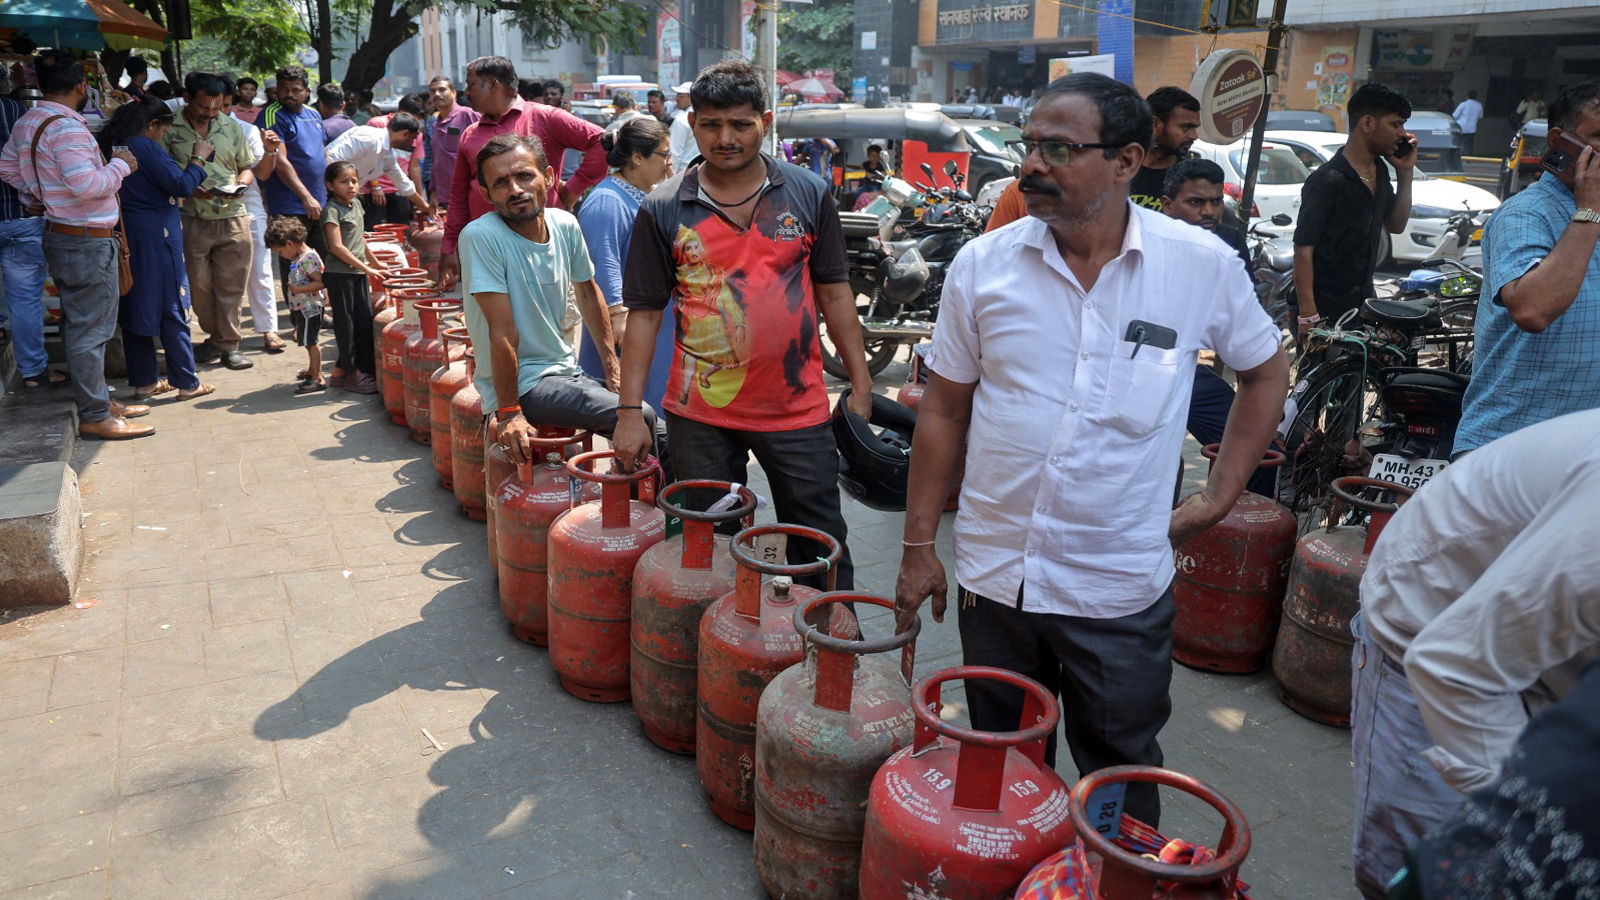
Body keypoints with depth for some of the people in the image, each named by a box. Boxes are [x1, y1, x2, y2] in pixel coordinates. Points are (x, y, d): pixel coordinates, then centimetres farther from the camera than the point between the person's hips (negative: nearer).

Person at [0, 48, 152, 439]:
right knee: (90, 329, -4)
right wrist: (120, 165, -13)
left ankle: (99, 397, 28)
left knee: (78, 325, 17)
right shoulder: (66, 127, -20)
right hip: (87, 243, -10)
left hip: (59, 234, 10)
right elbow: (87, 184, -28)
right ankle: (95, 416, 2)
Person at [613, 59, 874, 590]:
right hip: (699, 413, 0)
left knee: (821, 548, 10)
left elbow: (833, 293, 7)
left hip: (798, 408, 0)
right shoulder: (662, 211, -1)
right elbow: (644, 312, 1)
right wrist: (630, 412, -4)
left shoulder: (809, 194, 2)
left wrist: (861, 384, 3)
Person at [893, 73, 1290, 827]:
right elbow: (944, 410, 2)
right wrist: (918, 547, 3)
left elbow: (1266, 373, 10)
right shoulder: (982, 265, -5)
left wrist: (1219, 497, 2)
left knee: (1120, 790, 16)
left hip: (1122, 591, -1)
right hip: (994, 578, 2)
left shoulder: (1203, 265, -7)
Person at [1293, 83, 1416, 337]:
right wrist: (1308, 316, -23)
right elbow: (1303, 250, -19)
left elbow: (1396, 225, 20)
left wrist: (1406, 173, 7)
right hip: (1326, 311, -8)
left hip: (1364, 304, 9)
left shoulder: (1379, 171, 9)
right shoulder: (1328, 181, -18)